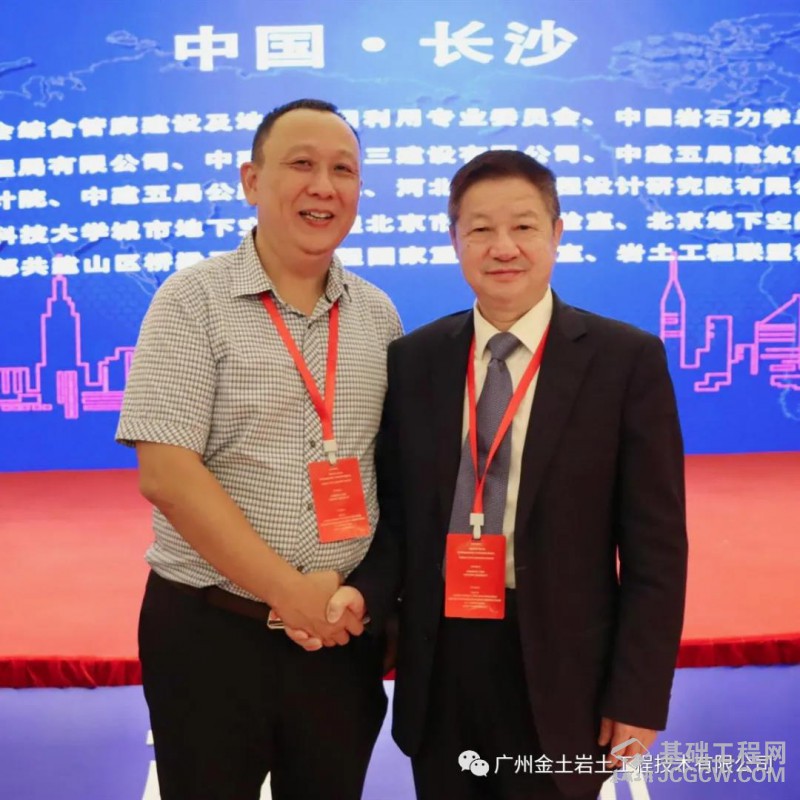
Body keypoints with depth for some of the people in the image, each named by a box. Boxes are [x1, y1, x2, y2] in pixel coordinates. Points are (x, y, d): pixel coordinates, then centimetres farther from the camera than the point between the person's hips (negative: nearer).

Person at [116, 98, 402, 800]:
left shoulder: (378, 314, 4)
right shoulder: (194, 299, -8)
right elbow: (167, 473, -15)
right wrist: (287, 589, -15)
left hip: (343, 632, 4)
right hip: (209, 631, -3)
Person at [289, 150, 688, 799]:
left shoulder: (627, 359, -6)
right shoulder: (412, 360, 2)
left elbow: (655, 544, -6)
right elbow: (397, 515, 6)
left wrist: (637, 696, -7)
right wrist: (364, 591, -12)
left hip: (558, 669, -2)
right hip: (440, 660, 3)